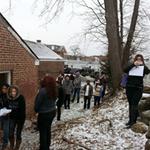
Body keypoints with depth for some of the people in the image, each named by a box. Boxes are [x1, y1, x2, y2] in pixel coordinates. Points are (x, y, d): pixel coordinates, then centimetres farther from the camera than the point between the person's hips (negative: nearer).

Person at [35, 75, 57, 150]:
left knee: (43, 131, 6)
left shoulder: (43, 91, -24)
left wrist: (36, 110, 3)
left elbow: (37, 102, -15)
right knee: (48, 129, 21)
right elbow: (53, 101, 2)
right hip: (52, 112, 7)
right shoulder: (53, 90, -3)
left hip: (44, 114, -7)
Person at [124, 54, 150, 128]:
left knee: (134, 104, -10)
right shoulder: (131, 67, 8)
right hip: (129, 88, 3)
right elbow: (125, 70, -10)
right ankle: (133, 119, 19)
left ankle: (131, 121, -10)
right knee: (131, 104, 9)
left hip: (138, 88, -3)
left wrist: (142, 64, -20)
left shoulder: (143, 67, 5)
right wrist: (133, 64, -15)